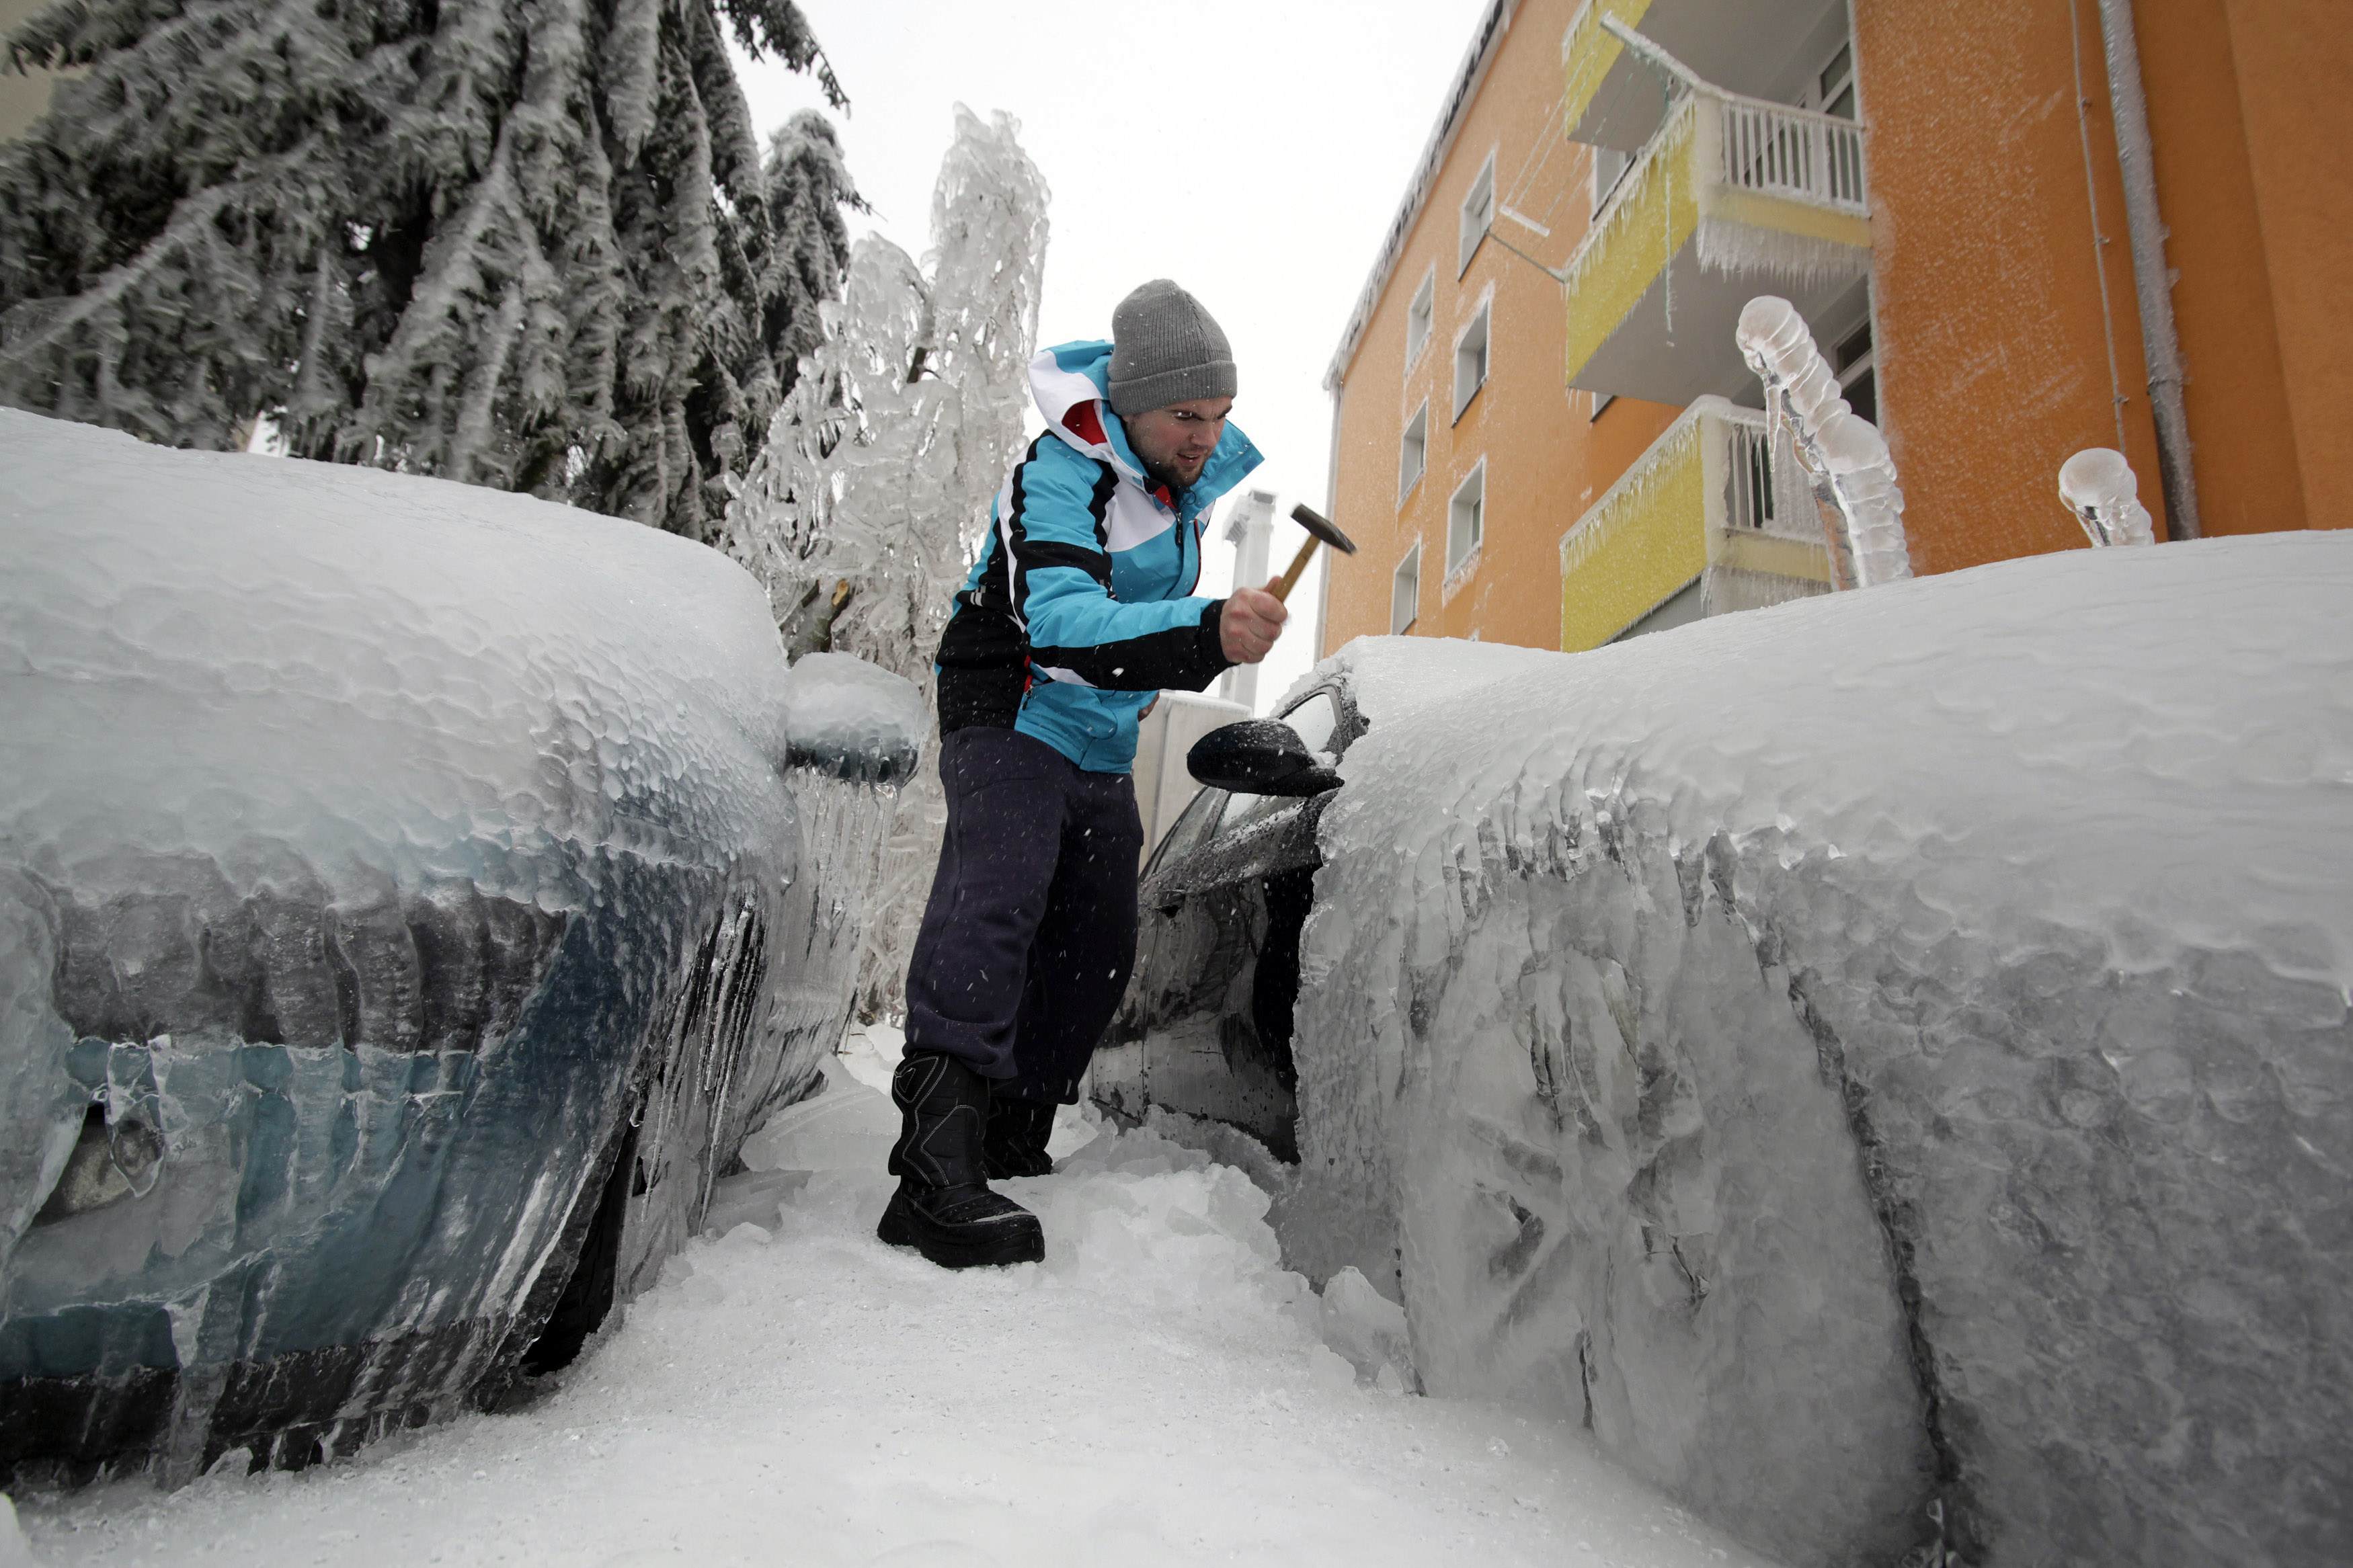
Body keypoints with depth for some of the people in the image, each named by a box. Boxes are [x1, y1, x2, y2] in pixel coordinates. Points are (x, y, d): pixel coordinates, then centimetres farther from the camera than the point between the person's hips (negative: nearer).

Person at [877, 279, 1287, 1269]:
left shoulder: (1190, 467, 4)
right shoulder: (1060, 477, -22)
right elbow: (1062, 627, -39)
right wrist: (1204, 635, -56)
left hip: (1103, 750, 8)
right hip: (1011, 720, -8)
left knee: (1093, 956, 7)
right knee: (994, 900, -30)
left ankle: (1010, 1145, 19)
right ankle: (937, 1165, -36)